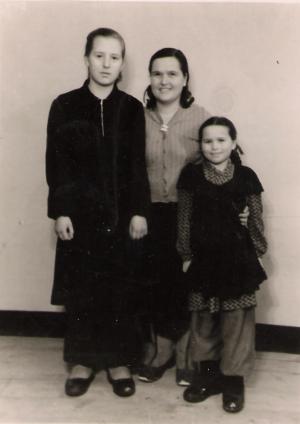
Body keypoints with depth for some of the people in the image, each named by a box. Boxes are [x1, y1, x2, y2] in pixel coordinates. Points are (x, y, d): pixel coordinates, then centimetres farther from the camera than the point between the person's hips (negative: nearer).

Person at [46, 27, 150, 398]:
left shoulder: (132, 109, 4)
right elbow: (55, 164, -1)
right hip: (79, 212, 0)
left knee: (119, 289, 6)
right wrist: (60, 211, -8)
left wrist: (139, 211, -3)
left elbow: (138, 166, 3)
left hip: (121, 213, 1)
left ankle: (118, 361, 22)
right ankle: (82, 360, 23)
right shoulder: (65, 106, 1)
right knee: (80, 289, 7)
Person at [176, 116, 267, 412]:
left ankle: (233, 378, 19)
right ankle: (207, 372, 29)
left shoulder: (245, 177, -2)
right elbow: (184, 219, 2)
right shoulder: (191, 175, 0)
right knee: (203, 320, 12)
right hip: (203, 258, 1)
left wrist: (256, 252, 2)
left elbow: (255, 220, 4)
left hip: (237, 259, -1)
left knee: (236, 321, 4)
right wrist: (186, 255, 1)